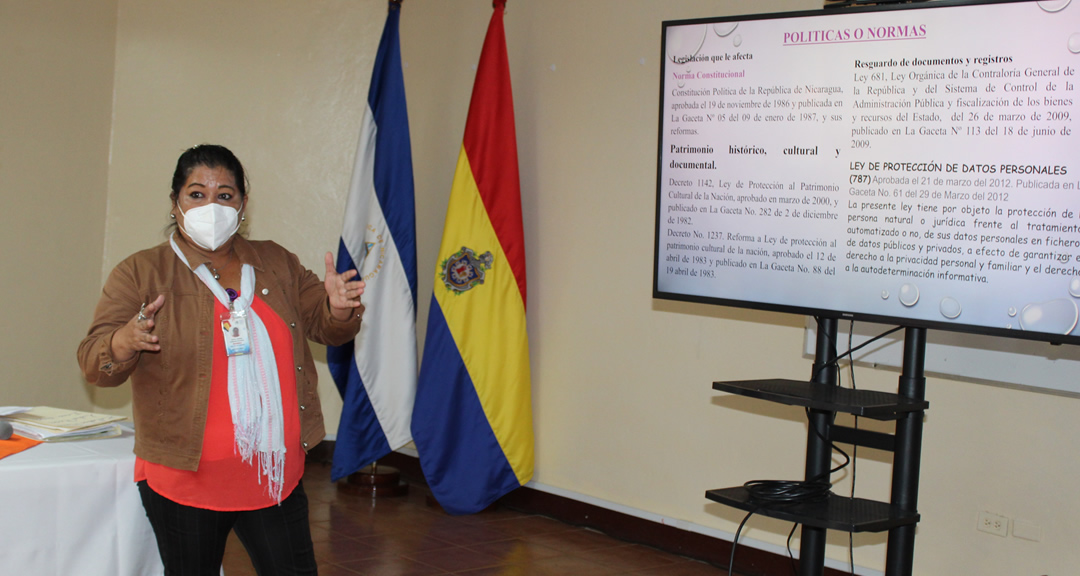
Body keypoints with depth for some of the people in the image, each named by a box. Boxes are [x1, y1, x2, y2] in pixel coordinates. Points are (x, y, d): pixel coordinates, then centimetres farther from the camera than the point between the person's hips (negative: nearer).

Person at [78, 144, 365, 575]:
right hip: (183, 479, -3)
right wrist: (125, 341, -31)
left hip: (276, 474, 3)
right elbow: (94, 364, -8)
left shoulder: (276, 264, 9)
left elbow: (327, 328, 10)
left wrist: (338, 308, -14)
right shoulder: (139, 273, -2)